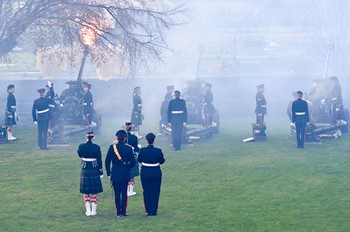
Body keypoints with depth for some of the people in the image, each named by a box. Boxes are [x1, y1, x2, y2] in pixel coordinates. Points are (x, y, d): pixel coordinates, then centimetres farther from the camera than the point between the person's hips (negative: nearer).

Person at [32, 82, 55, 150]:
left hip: (39, 118, 3)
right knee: (45, 131, -1)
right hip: (46, 117, -3)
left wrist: (34, 119, 6)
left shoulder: (36, 101, -2)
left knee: (40, 132, 13)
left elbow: (33, 111, -1)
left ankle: (40, 145, 18)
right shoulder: (46, 100, -10)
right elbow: (52, 95, 0)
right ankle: (44, 146, -3)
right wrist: (50, 87, 2)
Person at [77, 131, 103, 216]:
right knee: (94, 192, 8)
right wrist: (101, 172, 2)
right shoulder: (96, 147, -10)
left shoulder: (81, 146, -6)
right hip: (94, 170, -1)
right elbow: (99, 160, -5)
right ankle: (93, 211, 8)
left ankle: (88, 211, 9)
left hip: (85, 171, 1)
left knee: (86, 193, 9)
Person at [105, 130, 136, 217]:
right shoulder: (129, 148, -7)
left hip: (115, 173, 0)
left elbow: (107, 162, -2)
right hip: (125, 174, 0)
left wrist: (108, 172, 8)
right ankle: (124, 212, 9)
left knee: (117, 193, 5)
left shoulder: (112, 147, -6)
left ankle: (119, 212, 6)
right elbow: (133, 162, -3)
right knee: (124, 193, 8)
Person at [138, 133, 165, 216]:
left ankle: (148, 211, 13)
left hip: (145, 173, 1)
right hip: (156, 173, -1)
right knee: (155, 192, 9)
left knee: (146, 192, 11)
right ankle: (153, 211, 10)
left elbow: (139, 160, 4)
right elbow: (162, 161, 0)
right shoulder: (158, 151, -14)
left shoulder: (142, 150, -11)